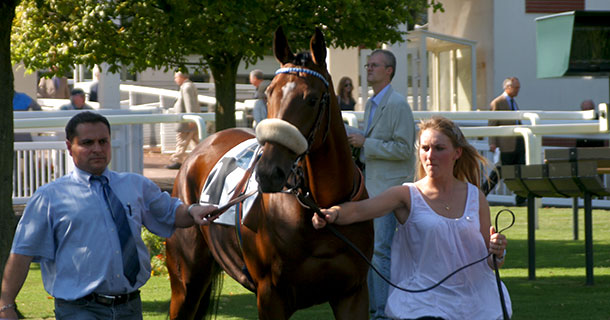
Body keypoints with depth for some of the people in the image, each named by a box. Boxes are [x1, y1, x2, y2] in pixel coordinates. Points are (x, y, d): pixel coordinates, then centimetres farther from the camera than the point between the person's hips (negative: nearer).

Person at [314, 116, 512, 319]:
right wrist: (332, 213, -39)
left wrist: (498, 254, -10)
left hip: (476, 303, 3)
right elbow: (359, 209, -18)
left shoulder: (475, 197, 8)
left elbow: (489, 262, 14)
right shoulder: (407, 195, 0)